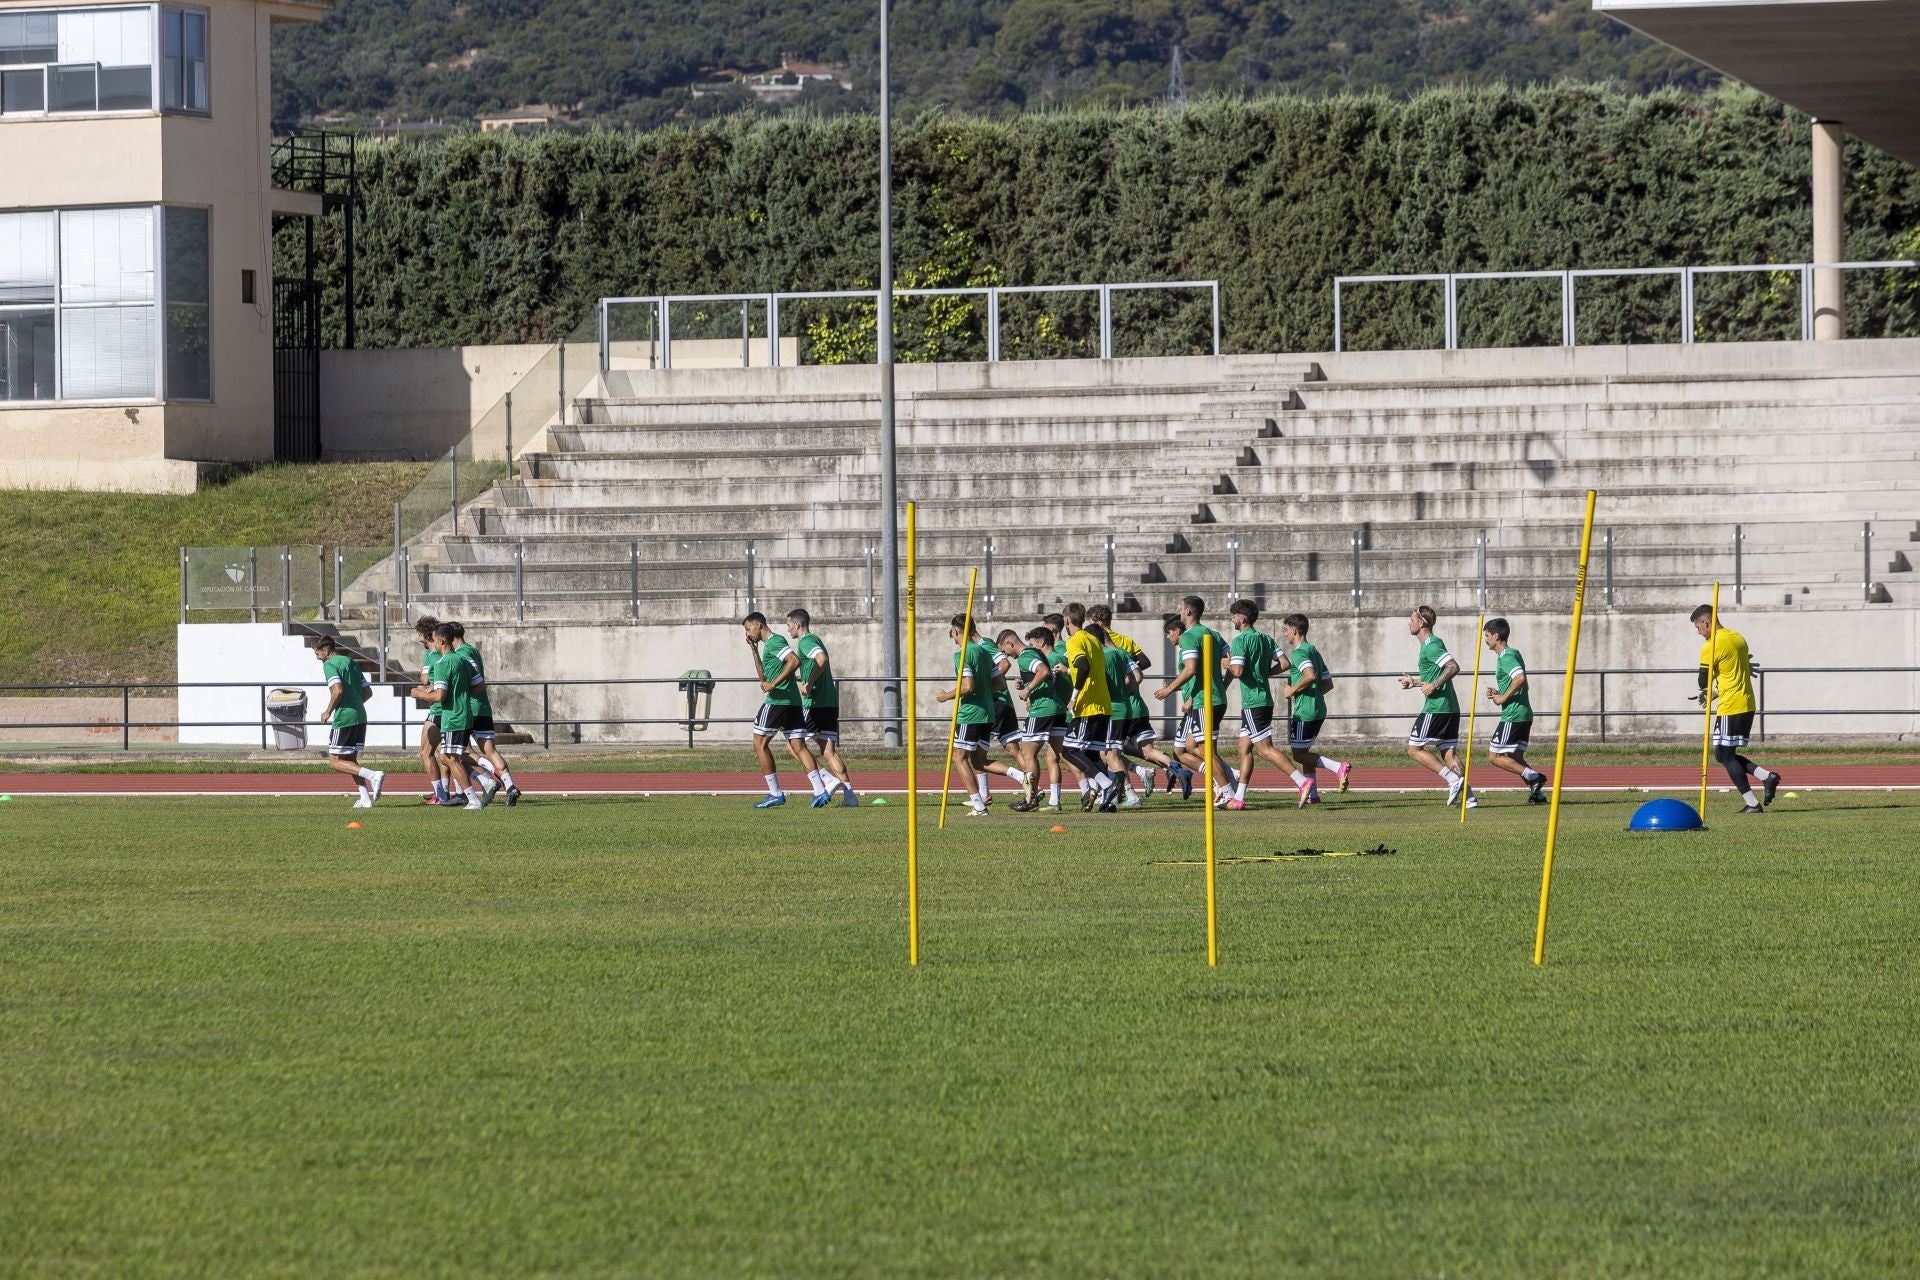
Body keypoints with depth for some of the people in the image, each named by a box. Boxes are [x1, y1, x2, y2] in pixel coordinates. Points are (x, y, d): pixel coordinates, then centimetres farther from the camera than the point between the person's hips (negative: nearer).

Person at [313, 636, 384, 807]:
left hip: (343, 718, -8)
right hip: (360, 717, 8)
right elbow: (367, 691, 18)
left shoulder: (329, 665, -8)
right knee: (350, 760, 17)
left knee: (335, 762, -2)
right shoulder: (350, 662, 17)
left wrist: (328, 711, -9)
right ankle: (365, 798, 7)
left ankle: (373, 775, -19)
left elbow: (338, 690, -22)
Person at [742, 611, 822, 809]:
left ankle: (775, 793, -1)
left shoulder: (774, 642, -8)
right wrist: (754, 651, 24)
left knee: (759, 744, 2)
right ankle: (820, 790, -9)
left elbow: (794, 660, -23)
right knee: (798, 747, 3)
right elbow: (764, 677, 30)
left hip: (777, 702, -9)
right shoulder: (772, 643, 23)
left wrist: (774, 684, -21)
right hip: (794, 703, 9)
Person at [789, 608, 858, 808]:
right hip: (831, 703, 9)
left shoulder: (805, 641, -8)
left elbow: (822, 660, -26)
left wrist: (809, 684, -22)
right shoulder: (816, 640, 21)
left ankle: (828, 781, -16)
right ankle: (849, 794, -6)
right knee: (829, 752, 6)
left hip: (814, 703, -9)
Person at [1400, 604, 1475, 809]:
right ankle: (1468, 798, -1)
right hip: (1450, 707, 10)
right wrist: (1415, 681, 30)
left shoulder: (1431, 646, -13)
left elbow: (1453, 667, -25)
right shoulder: (1431, 643, 18)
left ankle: (1454, 780, -11)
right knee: (1448, 753, 7)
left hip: (1436, 708, -10)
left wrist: (1433, 686, -22)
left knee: (1414, 748, -2)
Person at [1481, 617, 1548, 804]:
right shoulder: (1512, 654, 18)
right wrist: (1498, 693, 13)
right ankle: (1537, 793, 7)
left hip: (1513, 716, -10)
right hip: (1524, 714, 10)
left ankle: (1533, 776, -14)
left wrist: (1503, 698, -19)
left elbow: (1520, 678, -30)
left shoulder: (1506, 657, -13)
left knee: (1494, 756, -5)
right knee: (1515, 758, 14)